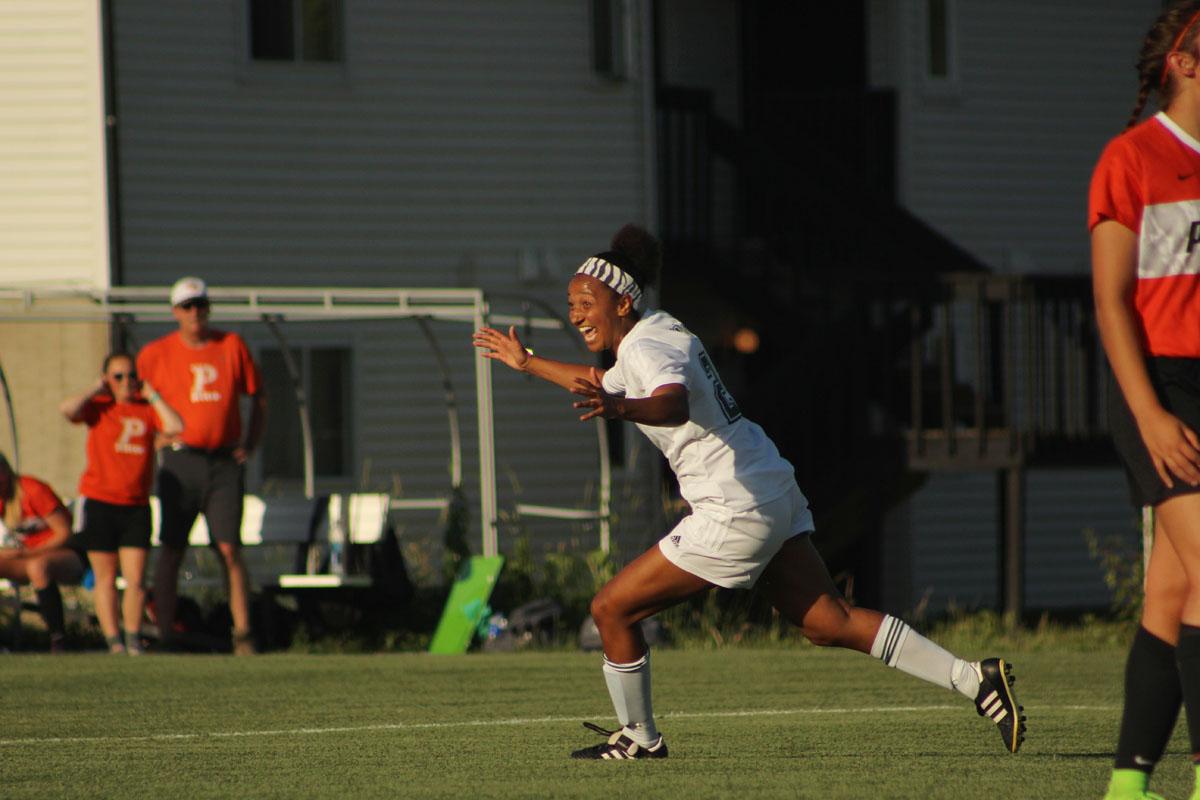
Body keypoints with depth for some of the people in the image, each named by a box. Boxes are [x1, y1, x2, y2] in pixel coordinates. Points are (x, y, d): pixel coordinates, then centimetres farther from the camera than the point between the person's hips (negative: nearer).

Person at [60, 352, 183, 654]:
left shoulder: (147, 410, 6)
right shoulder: (98, 408, 2)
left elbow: (175, 427, -11)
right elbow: (68, 409, -18)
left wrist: (152, 396, -3)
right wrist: (96, 390, -6)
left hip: (136, 505, 1)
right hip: (99, 502, -1)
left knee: (135, 580, -4)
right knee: (105, 578, 4)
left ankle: (133, 641, 6)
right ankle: (114, 643, 8)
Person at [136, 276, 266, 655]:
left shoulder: (232, 346, 7)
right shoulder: (156, 353, 2)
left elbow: (258, 397, 15)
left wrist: (250, 444, 6)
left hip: (225, 464, 1)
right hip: (180, 463, -1)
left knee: (230, 550, -6)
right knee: (171, 551, -1)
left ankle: (243, 634, -7)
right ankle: (164, 634, 2)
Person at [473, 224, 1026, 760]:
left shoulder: (648, 348, -17)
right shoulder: (657, 332, 13)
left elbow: (672, 403, -42)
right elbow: (603, 385, 36)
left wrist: (622, 408, -61)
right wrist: (526, 363, 40)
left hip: (735, 513, -10)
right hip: (774, 491, 10)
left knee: (612, 609, -1)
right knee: (829, 623, 9)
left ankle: (638, 738, 14)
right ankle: (974, 679, 5)